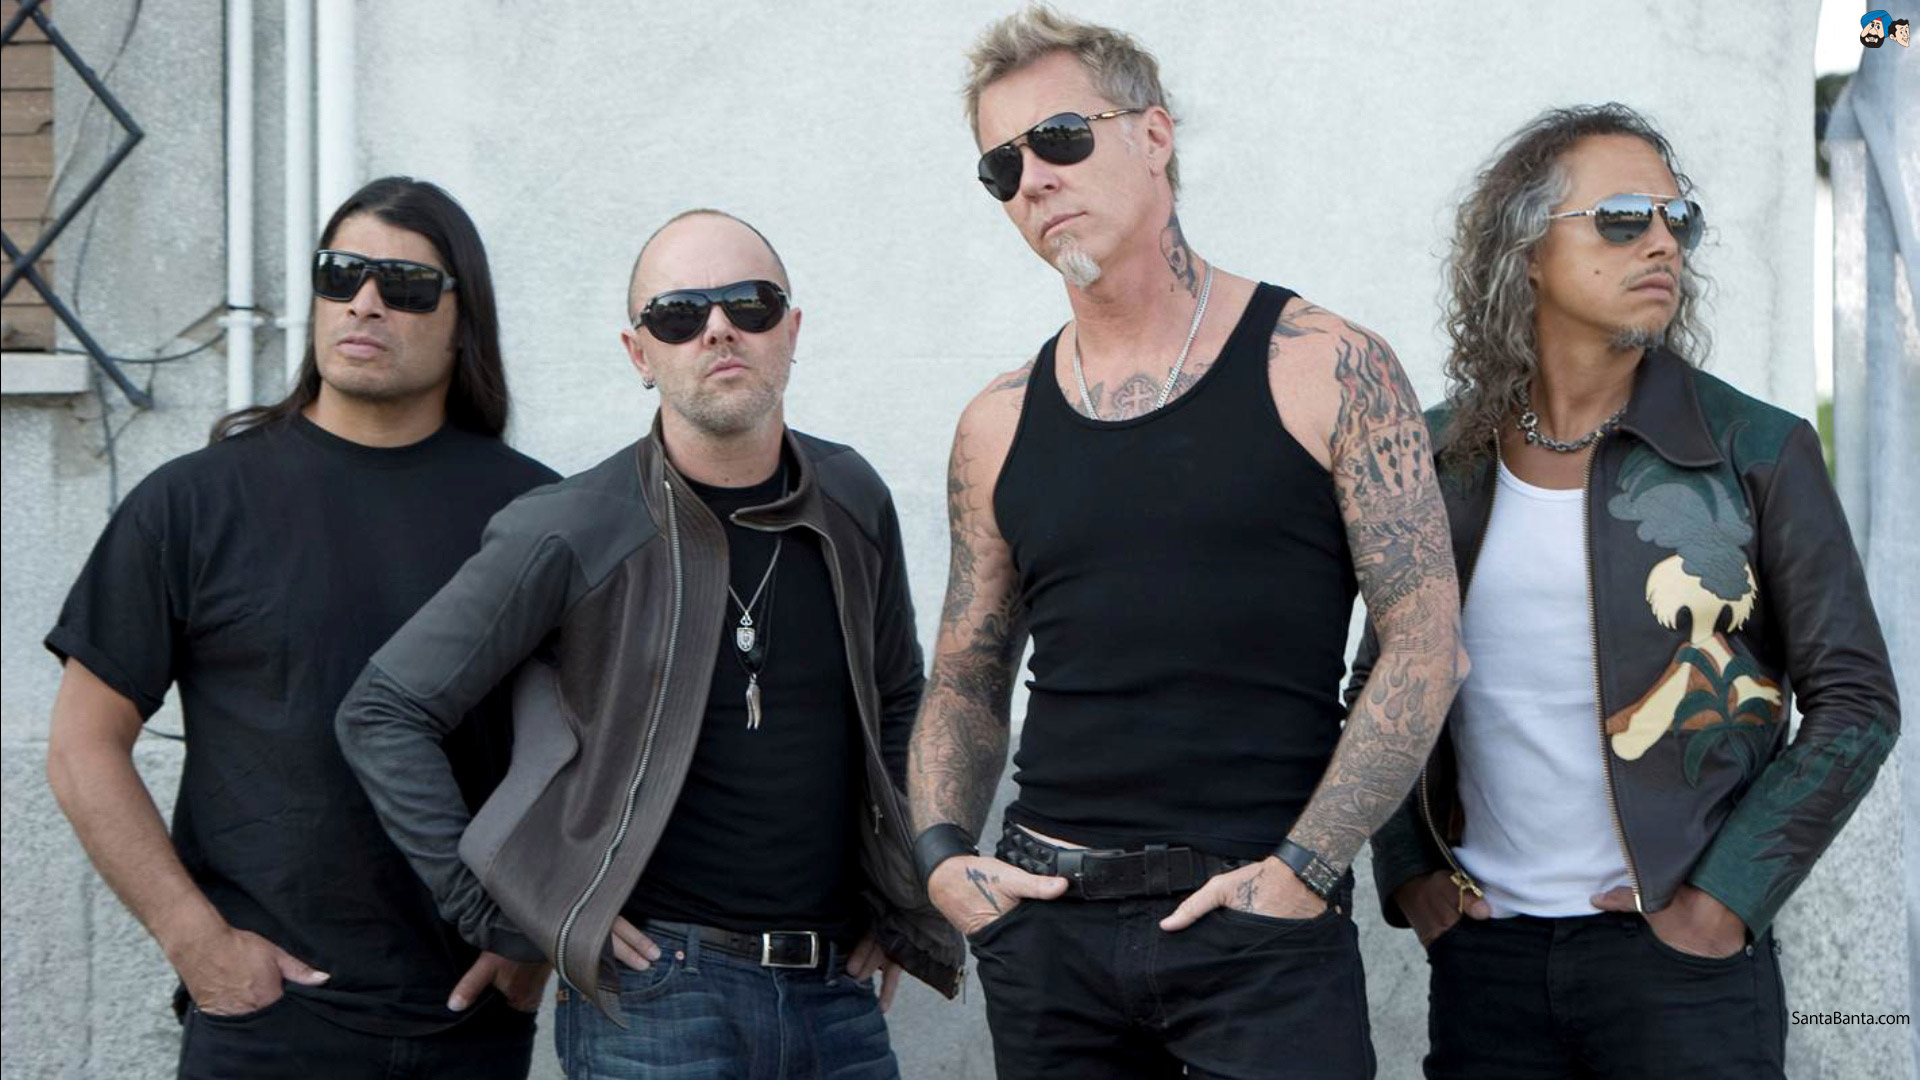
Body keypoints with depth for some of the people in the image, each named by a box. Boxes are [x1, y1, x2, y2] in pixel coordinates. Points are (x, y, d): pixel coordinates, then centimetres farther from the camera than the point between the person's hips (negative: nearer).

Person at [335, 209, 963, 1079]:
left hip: (836, 988, 5)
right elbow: (383, 714, -4)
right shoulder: (572, 536, -8)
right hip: (654, 991, -5)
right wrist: (506, 908, -8)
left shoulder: (851, 502, 7)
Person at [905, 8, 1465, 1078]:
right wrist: (942, 855, 0)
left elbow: (1427, 646, -6)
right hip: (1045, 923, 4)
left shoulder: (1328, 371, -3)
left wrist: (1302, 871, -12)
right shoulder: (999, 426, 9)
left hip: (1262, 929, -4)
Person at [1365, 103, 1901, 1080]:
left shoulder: (1754, 450, -2)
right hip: (1484, 952, 2)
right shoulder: (1439, 457, 5)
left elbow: (1855, 701, -2)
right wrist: (1407, 874, 4)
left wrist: (1726, 900, -8)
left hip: (1679, 955, -2)